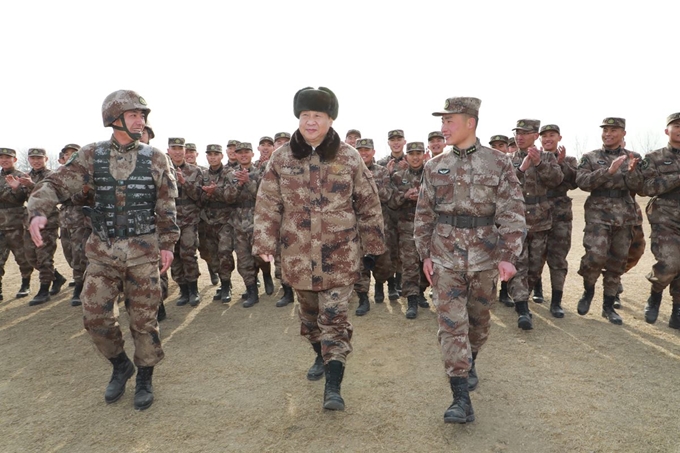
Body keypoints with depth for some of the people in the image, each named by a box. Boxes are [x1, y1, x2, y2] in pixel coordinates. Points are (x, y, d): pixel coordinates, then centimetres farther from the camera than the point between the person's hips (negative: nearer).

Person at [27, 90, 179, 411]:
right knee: (95, 315, 4)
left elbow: (166, 206, 2)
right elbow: (55, 183, -4)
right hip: (102, 250, 2)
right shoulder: (91, 155, 2)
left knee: (144, 317, 4)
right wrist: (38, 211, -23)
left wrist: (167, 243, 0)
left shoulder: (155, 158, 0)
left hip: (142, 251, -1)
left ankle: (145, 377, 24)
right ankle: (120, 365, 30)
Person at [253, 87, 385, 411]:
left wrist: (373, 246, 4)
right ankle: (321, 356, 44)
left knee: (335, 318, -4)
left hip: (340, 254, -2)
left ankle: (333, 386, 1)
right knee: (309, 313, 19)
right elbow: (268, 204, 1)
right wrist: (265, 242, -9)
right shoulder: (281, 158, 1)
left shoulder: (349, 158, -3)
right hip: (298, 253, 3)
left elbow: (368, 204, 2)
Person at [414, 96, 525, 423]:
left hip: (485, 256, 0)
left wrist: (508, 255, -15)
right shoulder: (434, 167, 4)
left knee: (479, 319, 15)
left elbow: (512, 212, -7)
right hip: (445, 257, 1)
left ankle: (469, 363, 43)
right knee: (451, 324, -4)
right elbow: (424, 214, 7)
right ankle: (461, 399, 0)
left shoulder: (499, 163, -3)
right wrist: (425, 254, 2)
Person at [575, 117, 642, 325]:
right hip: (598, 213, -3)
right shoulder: (590, 157, 4)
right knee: (596, 255, -18)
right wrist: (609, 170, -20)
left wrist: (631, 171, -18)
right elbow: (581, 182, -10)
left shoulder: (632, 157, 10)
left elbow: (637, 187, 2)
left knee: (617, 262, 6)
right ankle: (588, 291, 10)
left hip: (625, 216, 3)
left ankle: (608, 306, 18)